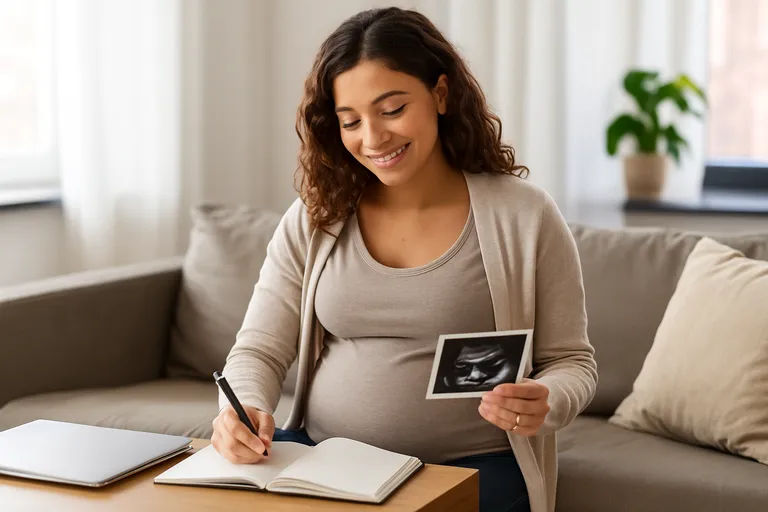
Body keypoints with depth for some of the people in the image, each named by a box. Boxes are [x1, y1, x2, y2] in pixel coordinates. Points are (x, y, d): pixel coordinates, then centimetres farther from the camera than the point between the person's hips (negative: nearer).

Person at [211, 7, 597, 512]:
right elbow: (259, 351, 6)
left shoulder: (524, 217, -2)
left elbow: (571, 361, 4)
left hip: (471, 468, -3)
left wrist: (544, 405, -19)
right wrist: (245, 410, -17)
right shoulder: (312, 222, 6)